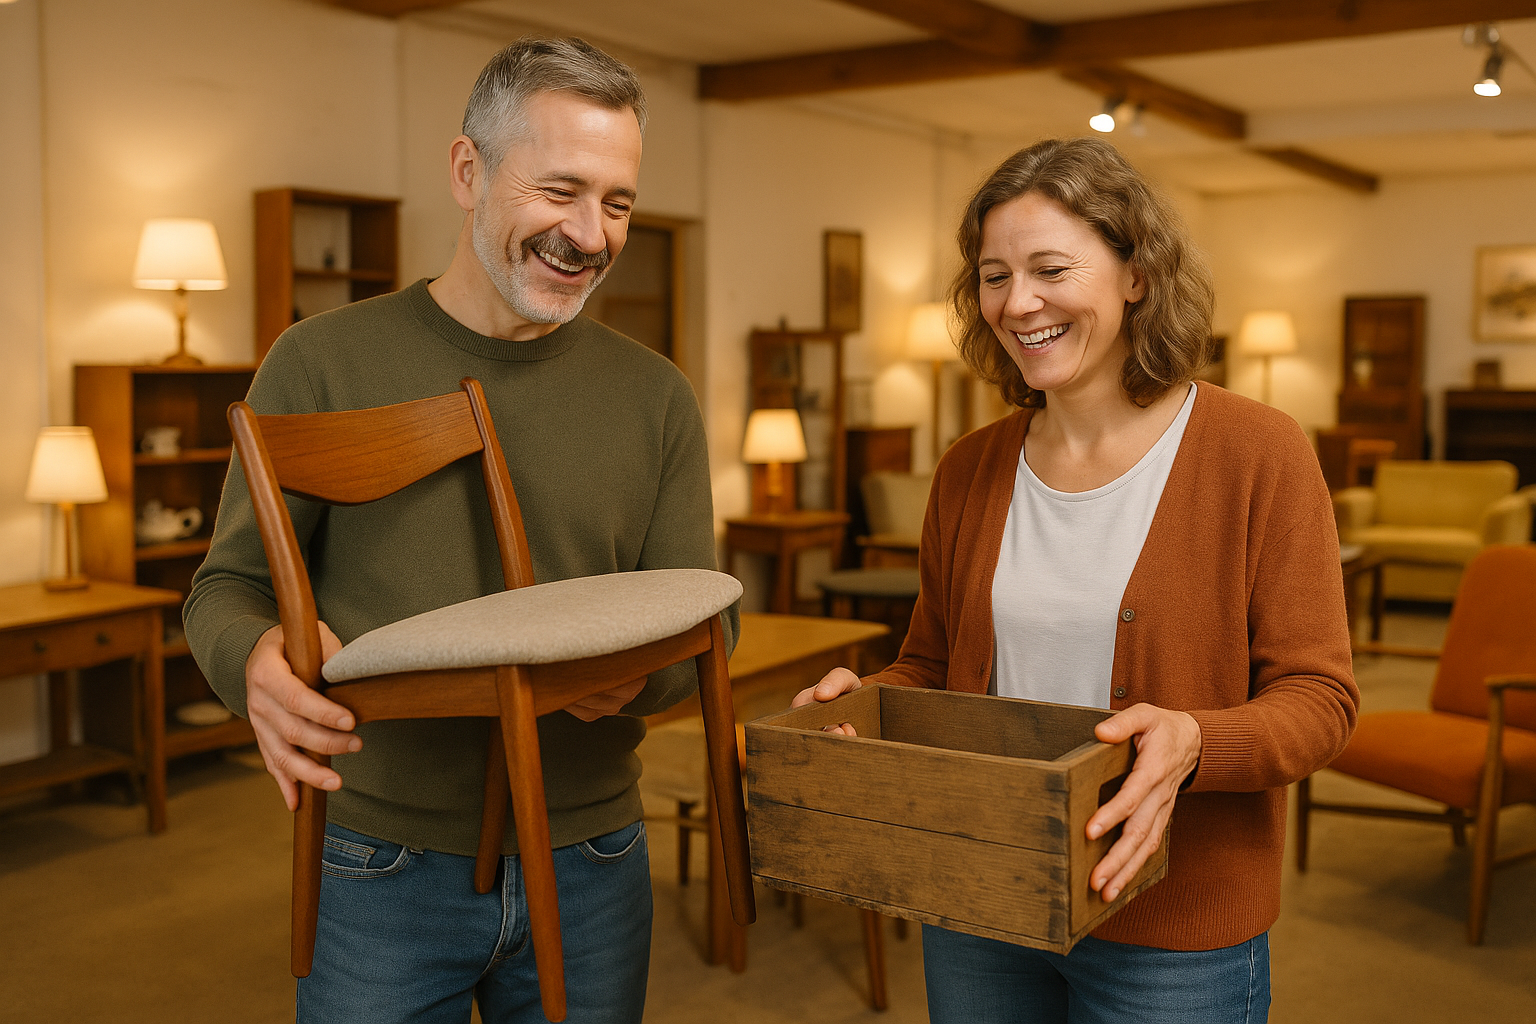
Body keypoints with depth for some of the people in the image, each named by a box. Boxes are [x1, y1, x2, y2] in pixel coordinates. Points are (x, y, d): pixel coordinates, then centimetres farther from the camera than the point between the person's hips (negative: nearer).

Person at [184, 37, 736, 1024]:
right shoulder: (323, 363, -5)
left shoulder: (657, 398, 2)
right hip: (384, 871, -2)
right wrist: (256, 657, -25)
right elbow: (229, 586, -2)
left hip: (590, 870, 2)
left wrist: (639, 673, -22)